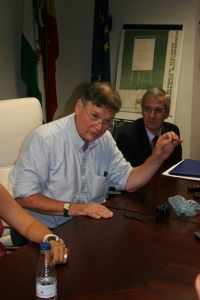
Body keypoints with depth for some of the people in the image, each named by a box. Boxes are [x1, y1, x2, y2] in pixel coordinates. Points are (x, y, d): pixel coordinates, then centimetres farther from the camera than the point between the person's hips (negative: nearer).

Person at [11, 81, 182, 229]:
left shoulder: (105, 139, 5)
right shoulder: (44, 139, -17)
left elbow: (128, 182, 10)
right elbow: (24, 196, -19)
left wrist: (157, 157, -5)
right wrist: (73, 208, -27)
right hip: (49, 231, -6)